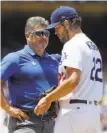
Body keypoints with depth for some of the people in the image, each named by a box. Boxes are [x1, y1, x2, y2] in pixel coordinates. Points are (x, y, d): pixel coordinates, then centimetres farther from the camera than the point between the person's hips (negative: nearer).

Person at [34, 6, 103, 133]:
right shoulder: (94, 47, 20)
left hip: (73, 110, -9)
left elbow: (73, 81, -22)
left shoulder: (73, 45, -9)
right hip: (93, 112, 9)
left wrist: (48, 99, -14)